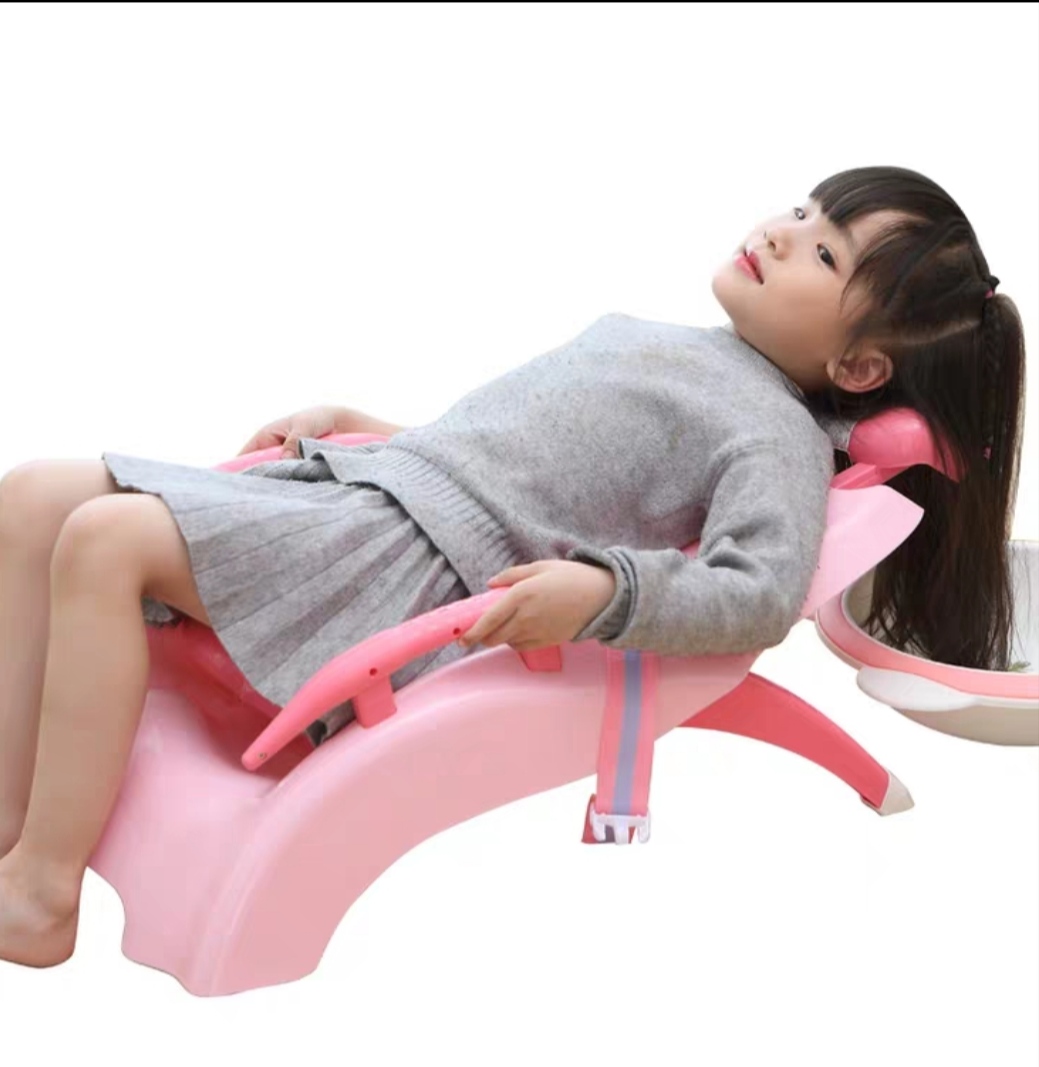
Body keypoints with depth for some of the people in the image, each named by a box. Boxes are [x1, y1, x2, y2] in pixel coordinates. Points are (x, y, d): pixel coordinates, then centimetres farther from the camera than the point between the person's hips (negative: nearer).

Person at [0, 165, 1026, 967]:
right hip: (346, 487, 9)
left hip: (414, 564, -9)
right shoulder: (644, 337, 25)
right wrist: (354, 421, 27)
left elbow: (759, 592, -19)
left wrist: (602, 590, -32)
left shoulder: (776, 437, -2)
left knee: (109, 540, -25)